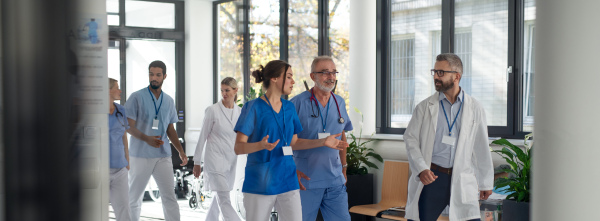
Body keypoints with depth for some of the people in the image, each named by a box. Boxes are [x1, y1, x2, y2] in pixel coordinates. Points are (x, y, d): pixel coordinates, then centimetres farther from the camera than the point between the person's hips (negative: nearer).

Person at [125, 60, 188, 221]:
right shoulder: (137, 97, -3)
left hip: (163, 156, 3)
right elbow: (129, 126, -8)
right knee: (134, 198, 6)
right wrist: (147, 139, -25)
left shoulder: (169, 101, 11)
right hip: (140, 156, -3)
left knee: (169, 197, 0)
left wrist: (181, 151, 4)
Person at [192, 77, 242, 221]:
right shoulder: (213, 110, -7)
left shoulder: (240, 112, 7)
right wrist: (197, 162, -1)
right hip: (215, 159, -6)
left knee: (220, 197, 14)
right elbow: (203, 137, -3)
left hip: (231, 160, 6)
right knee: (224, 200, -11)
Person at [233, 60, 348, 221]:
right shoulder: (254, 107, -8)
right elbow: (238, 147, -11)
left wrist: (324, 141, 7)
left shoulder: (289, 108, 10)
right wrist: (261, 145, -30)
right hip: (260, 183, -5)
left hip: (287, 181, 5)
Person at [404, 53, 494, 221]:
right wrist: (421, 169, -12)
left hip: (462, 180, 1)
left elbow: (482, 147, 11)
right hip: (431, 176, 0)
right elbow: (410, 138, 2)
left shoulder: (474, 108, 6)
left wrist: (486, 182, 14)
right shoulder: (425, 107, 5)